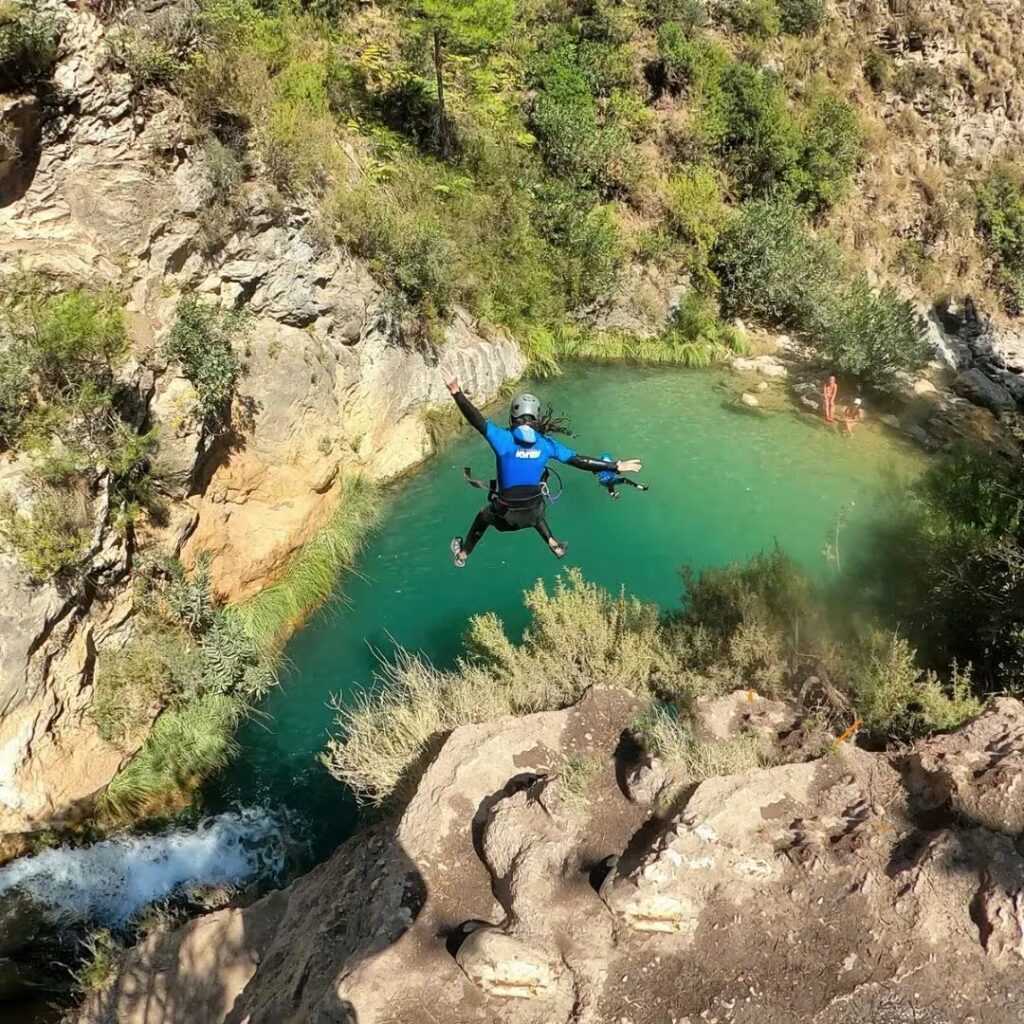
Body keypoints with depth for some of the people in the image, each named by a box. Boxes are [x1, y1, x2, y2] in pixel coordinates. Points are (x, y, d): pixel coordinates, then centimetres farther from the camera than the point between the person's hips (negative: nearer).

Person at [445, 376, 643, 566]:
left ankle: (462, 555, 48)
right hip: (532, 511, 2)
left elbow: (477, 420, -30)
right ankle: (554, 545, 45)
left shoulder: (504, 439, -22)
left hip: (505, 513, -2)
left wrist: (457, 393, -29)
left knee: (482, 517, 31)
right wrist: (616, 466, -4)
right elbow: (580, 460, -10)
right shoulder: (546, 444, -13)